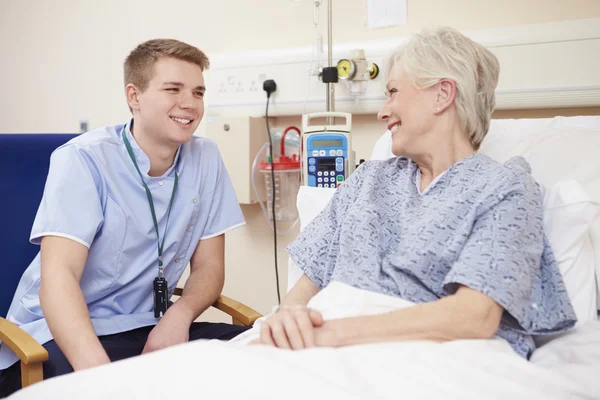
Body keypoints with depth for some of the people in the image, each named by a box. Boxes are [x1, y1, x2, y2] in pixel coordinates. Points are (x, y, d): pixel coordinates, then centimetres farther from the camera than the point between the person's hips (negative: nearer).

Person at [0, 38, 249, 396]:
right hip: (62, 334, -4)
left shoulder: (206, 159, -1)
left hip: (145, 328, 5)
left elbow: (208, 267, 3)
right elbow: (59, 274, -24)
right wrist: (97, 367, -42)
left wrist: (179, 316, -19)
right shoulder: (83, 159, -14)